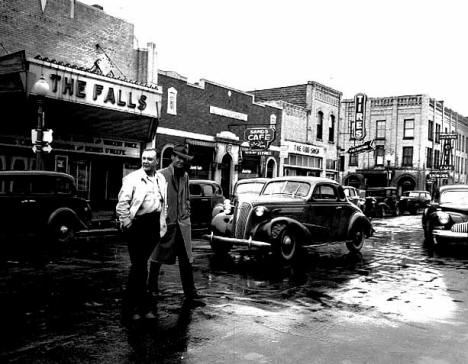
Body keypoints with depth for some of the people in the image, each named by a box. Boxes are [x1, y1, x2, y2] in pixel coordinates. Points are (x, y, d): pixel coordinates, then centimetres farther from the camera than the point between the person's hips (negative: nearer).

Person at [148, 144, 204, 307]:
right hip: (165, 223, -4)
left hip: (182, 224, 5)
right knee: (157, 258, 10)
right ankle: (152, 287, 30)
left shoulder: (185, 176, 13)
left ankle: (190, 295, 4)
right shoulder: (161, 175, -6)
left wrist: (186, 213, 12)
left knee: (186, 260, 1)